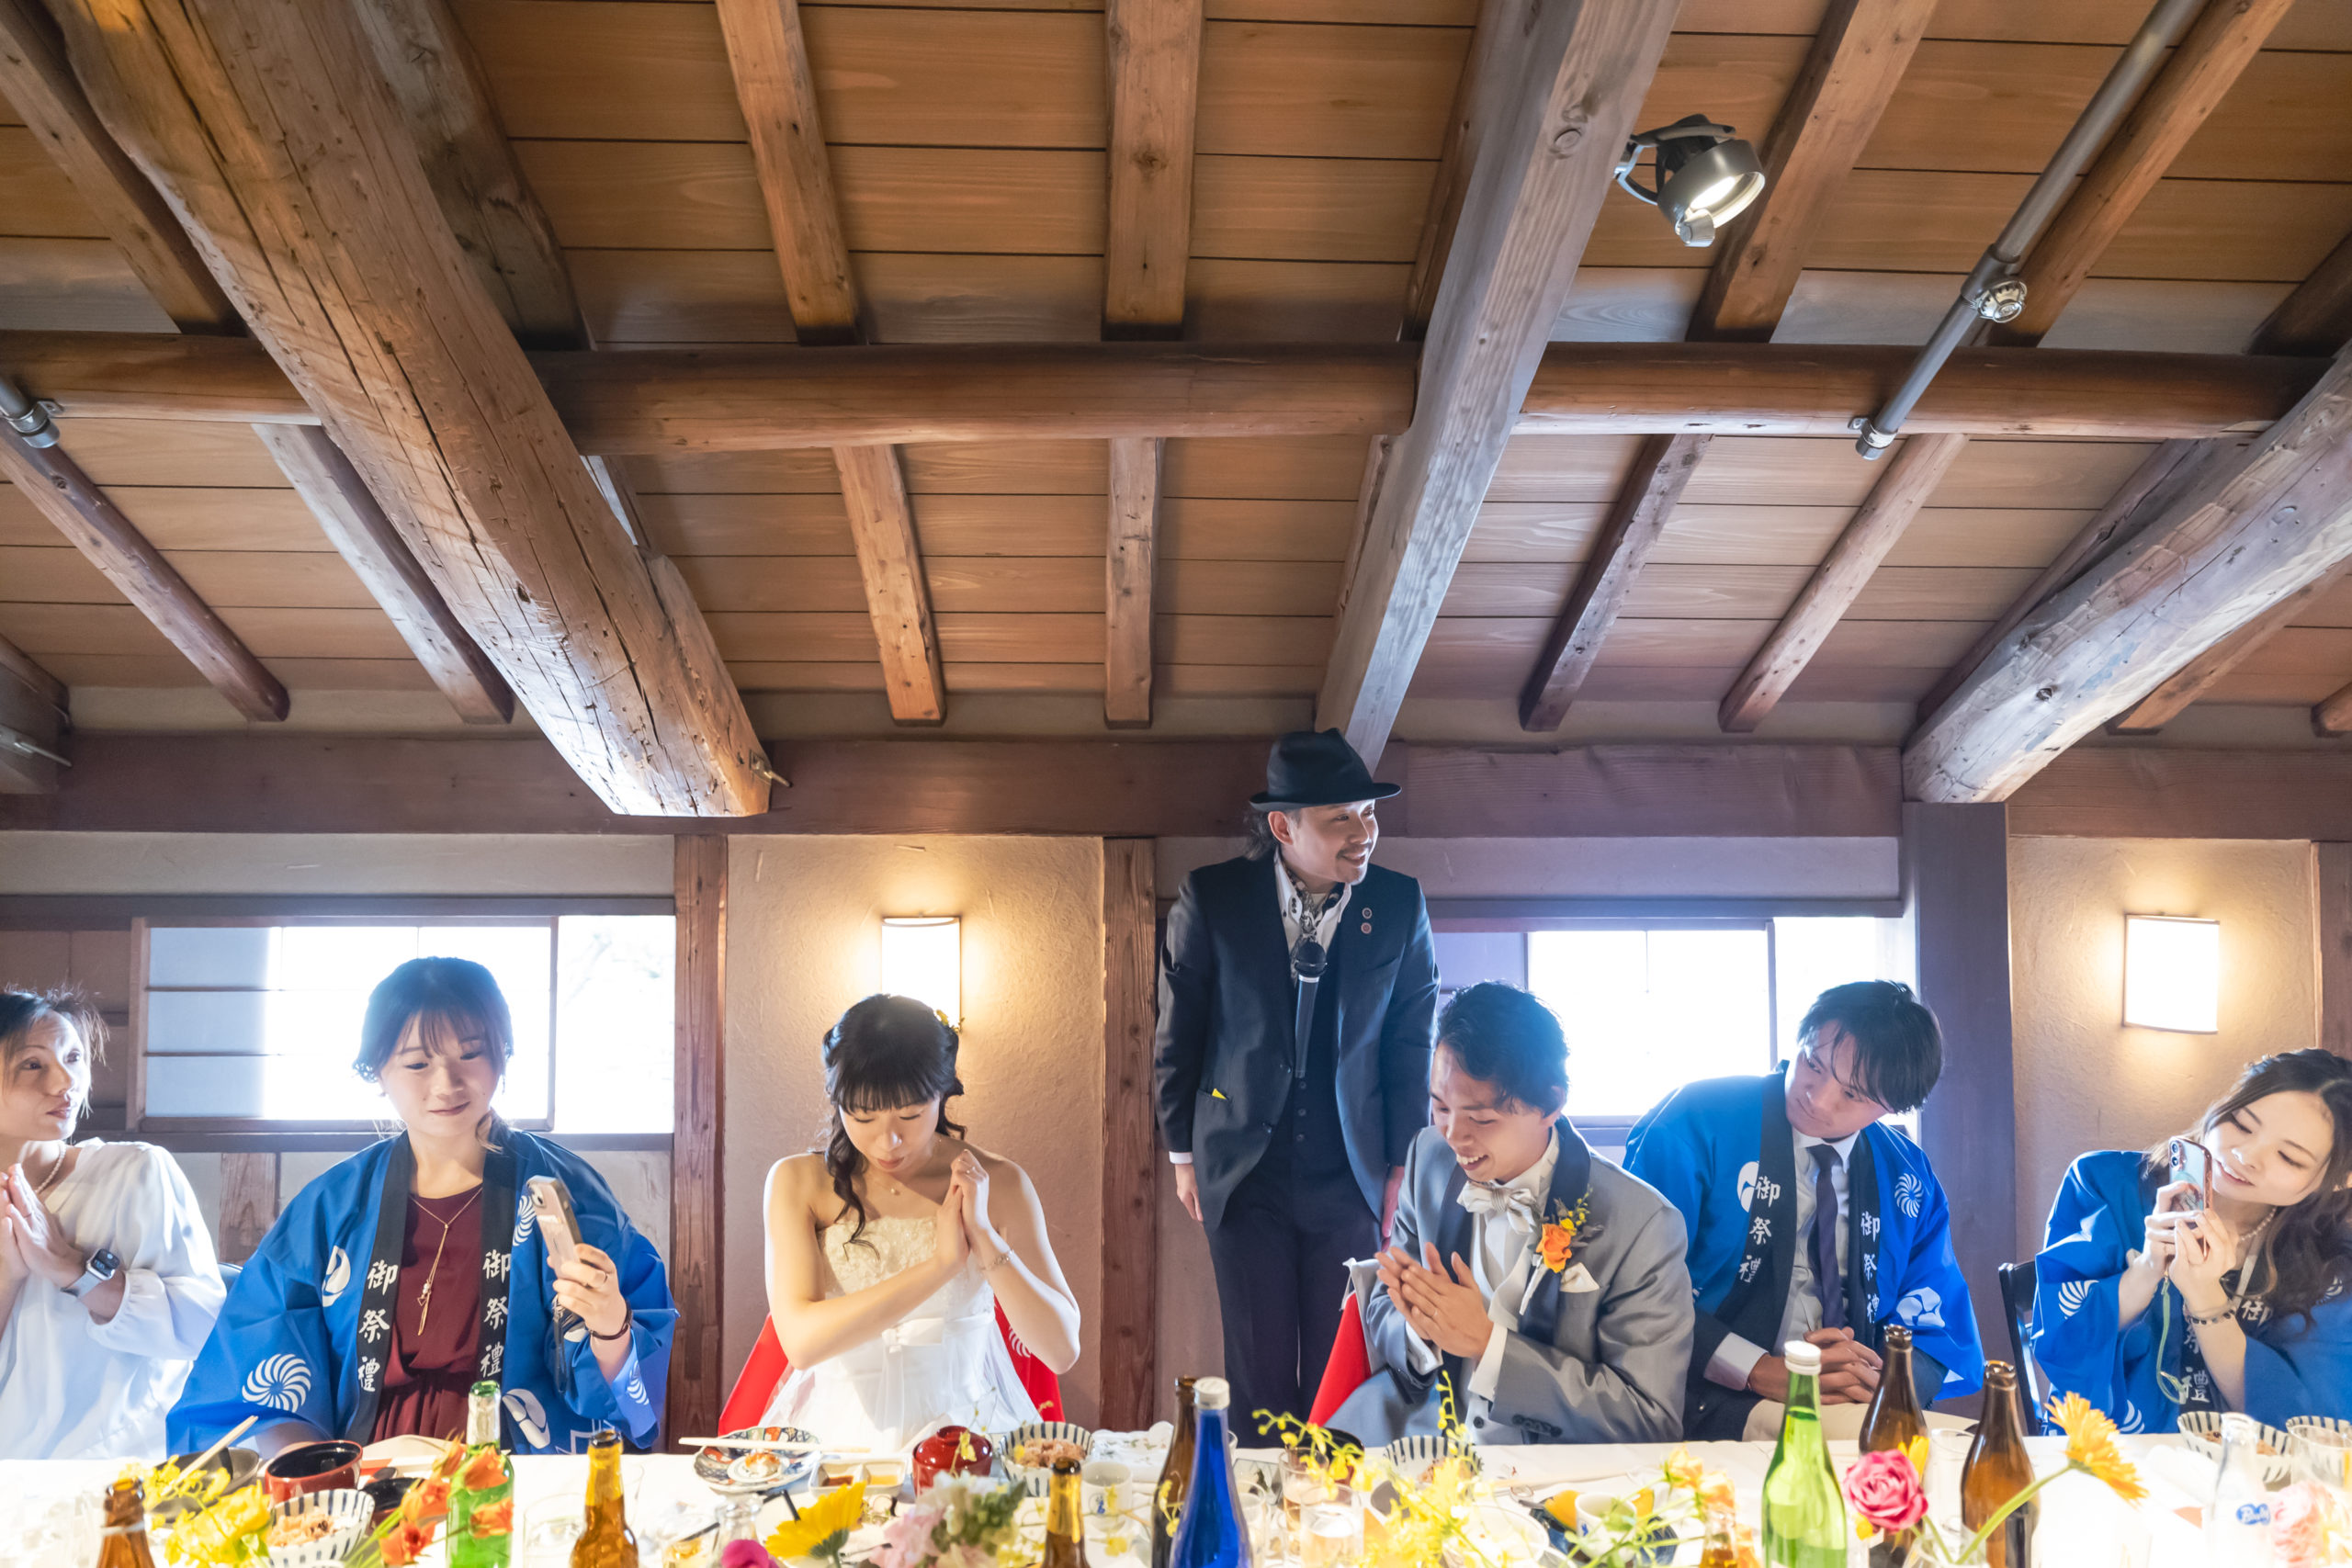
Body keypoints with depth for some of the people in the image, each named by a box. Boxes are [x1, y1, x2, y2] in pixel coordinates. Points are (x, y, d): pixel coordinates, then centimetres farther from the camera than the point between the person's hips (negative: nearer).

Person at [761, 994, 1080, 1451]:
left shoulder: (996, 1184, 3)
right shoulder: (798, 1182, 3)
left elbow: (1062, 1350, -3)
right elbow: (801, 1340, -12)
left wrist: (983, 1234, -13)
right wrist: (941, 1263, -15)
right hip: (841, 1430, 1)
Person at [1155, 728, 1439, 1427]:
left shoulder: (1400, 905, -4)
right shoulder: (1211, 900, -8)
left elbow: (1412, 1043, 5)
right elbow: (1177, 1036, 2)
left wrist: (1402, 1166, 5)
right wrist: (1183, 1154, 6)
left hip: (1351, 1175, 1)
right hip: (1244, 1171, -1)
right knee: (1260, 1368, 4)